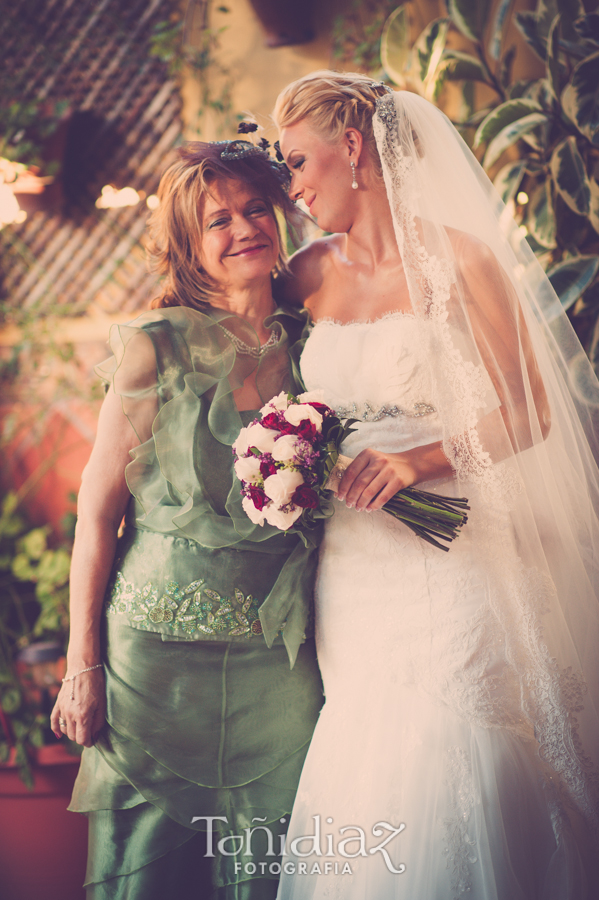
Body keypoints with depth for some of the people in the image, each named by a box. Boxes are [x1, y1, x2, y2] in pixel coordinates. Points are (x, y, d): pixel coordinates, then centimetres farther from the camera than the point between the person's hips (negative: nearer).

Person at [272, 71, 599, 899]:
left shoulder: (458, 262, -6)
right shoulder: (311, 274, 8)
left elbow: (530, 412, -6)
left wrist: (424, 458, -19)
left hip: (453, 560, -4)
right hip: (354, 565, 4)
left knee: (447, 780, -2)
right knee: (362, 784, 7)